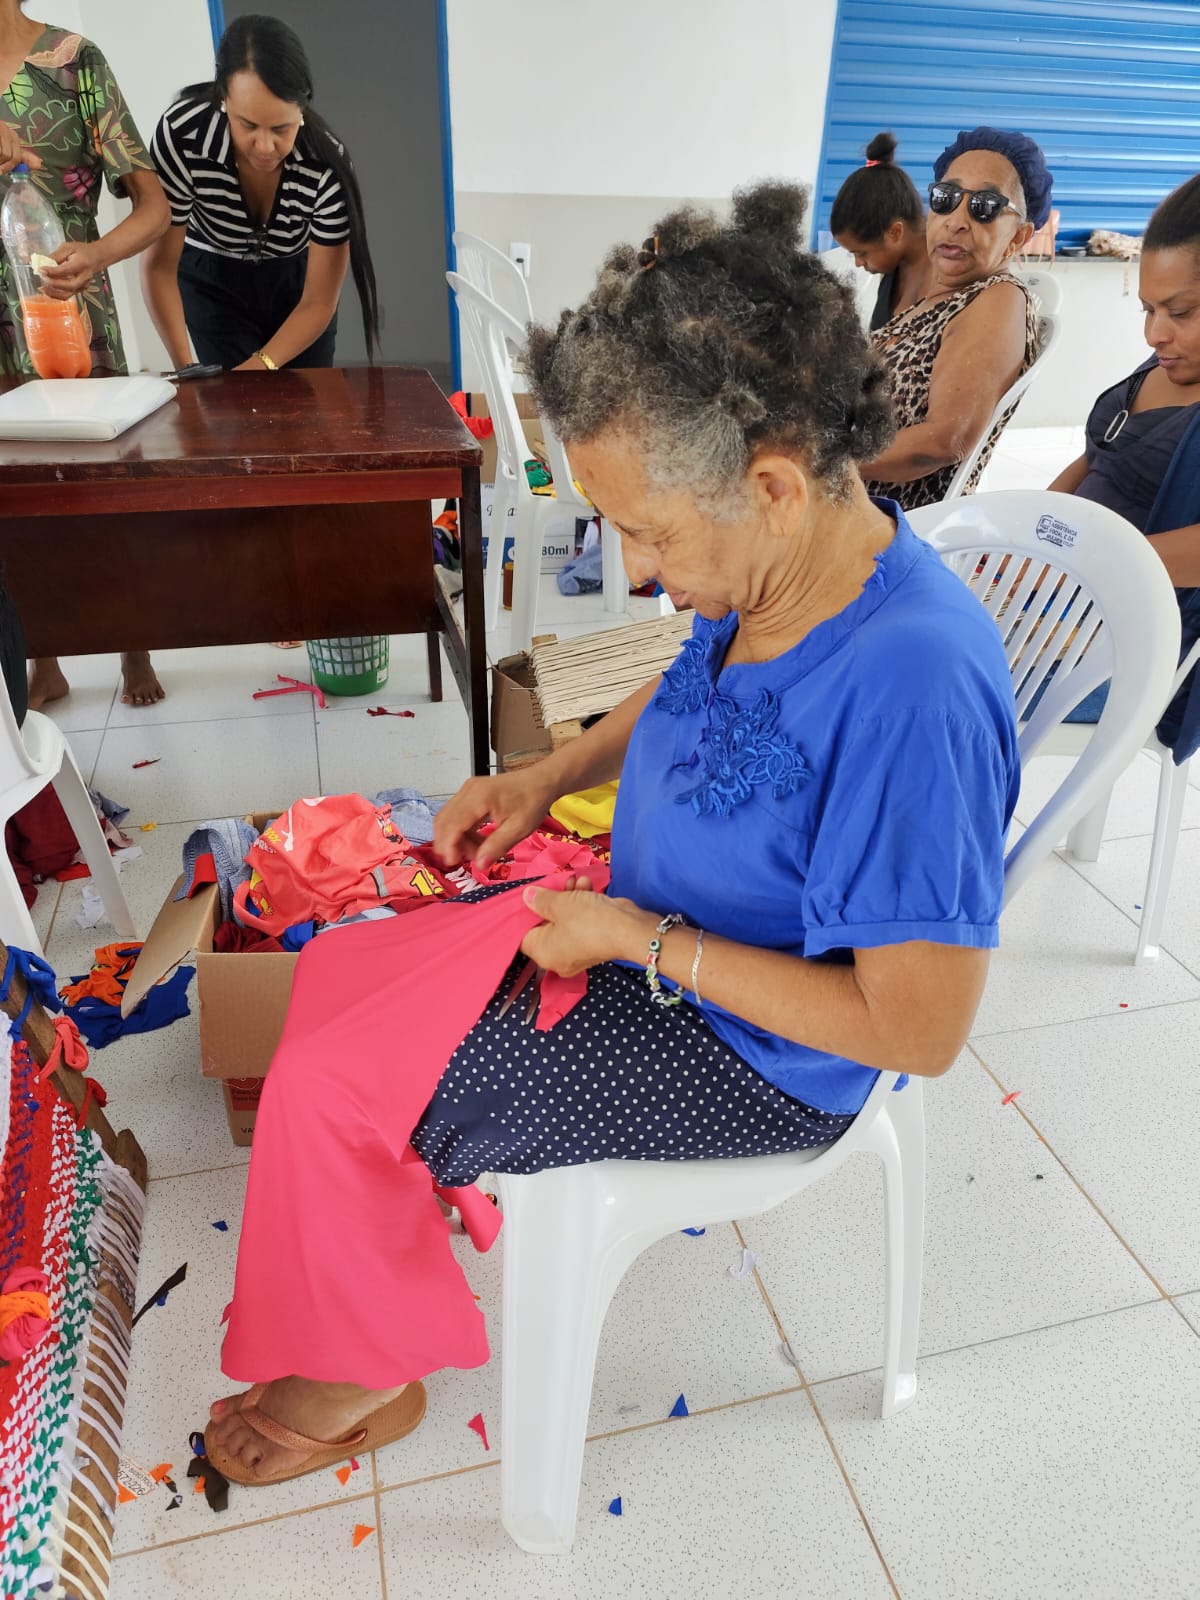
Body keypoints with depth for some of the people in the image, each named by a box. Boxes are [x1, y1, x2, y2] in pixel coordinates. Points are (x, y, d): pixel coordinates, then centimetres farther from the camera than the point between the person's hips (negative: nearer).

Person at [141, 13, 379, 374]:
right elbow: (160, 266, -21)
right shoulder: (180, 134, -30)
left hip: (297, 278, 1)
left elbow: (318, 302, -24)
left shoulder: (327, 164, -30)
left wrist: (260, 366, -36)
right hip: (213, 280, 0)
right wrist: (186, 368, -33)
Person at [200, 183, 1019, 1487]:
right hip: (645, 926, 8)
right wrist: (550, 777, 0)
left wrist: (644, 940, -23)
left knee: (326, 1090, -6)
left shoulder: (913, 683, -34)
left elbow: (920, 1030, -29)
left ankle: (365, 1379, 24)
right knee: (333, 972, 9)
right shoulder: (772, 573, -7)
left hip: (748, 1049, -8)